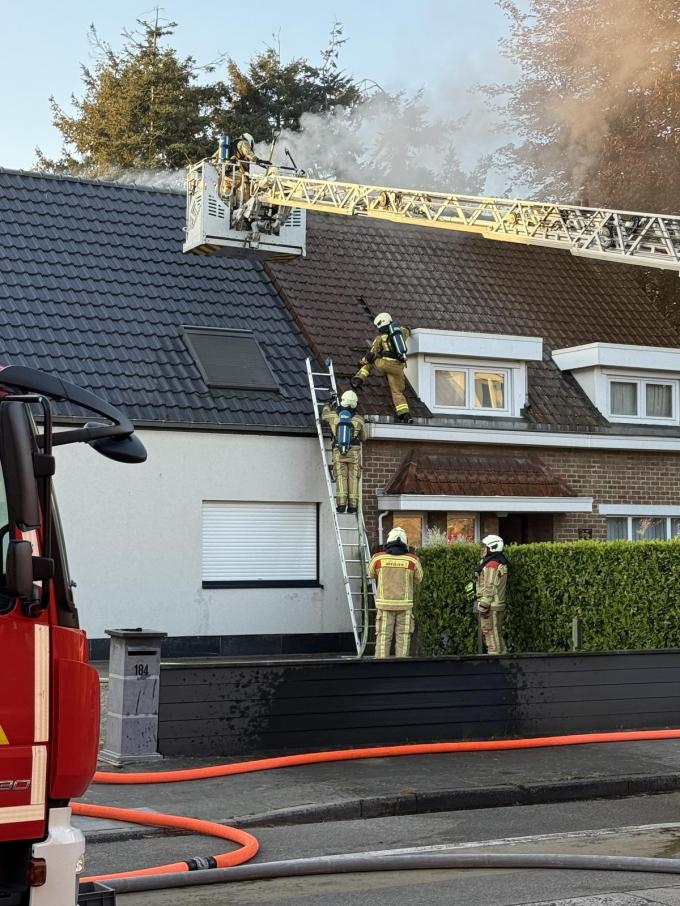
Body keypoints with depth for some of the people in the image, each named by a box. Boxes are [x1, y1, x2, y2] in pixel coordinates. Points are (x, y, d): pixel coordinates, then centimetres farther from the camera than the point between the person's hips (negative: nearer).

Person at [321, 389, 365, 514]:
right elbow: (362, 437, 19)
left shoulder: (334, 415, 4)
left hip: (339, 452, 0)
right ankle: (353, 504, -4)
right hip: (354, 452, 0)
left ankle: (341, 503, -14)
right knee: (353, 477, 1)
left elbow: (324, 415, 29)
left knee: (341, 477, -2)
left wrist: (329, 404, 45)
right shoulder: (358, 419, 4)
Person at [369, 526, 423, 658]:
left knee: (383, 639, 3)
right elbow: (418, 579, 12)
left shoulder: (378, 558, -5)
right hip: (404, 605, 0)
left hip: (385, 604, 0)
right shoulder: (412, 559, -5)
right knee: (403, 640, 6)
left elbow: (371, 574, 15)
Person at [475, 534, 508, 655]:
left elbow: (490, 587, -19)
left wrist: (483, 605, -19)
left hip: (490, 606, -10)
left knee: (491, 635, -6)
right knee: (497, 635, 15)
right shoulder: (500, 563, 15)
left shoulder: (491, 565, -16)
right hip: (498, 605, 10)